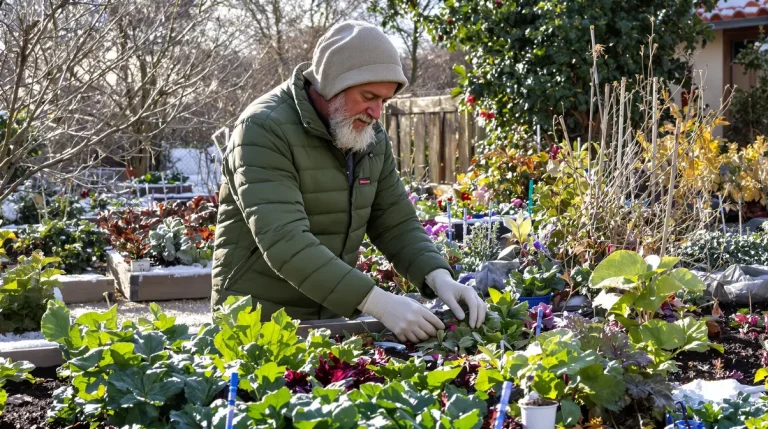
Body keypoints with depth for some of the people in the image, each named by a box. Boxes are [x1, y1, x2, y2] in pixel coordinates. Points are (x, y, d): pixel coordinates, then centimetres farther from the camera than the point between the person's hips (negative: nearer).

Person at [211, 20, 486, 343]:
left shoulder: (372, 136, 2)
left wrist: (438, 277, -15)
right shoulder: (265, 130, -21)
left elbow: (396, 222, 5)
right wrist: (376, 302, -37)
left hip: (331, 317, 6)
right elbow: (285, 242, -31)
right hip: (259, 321, -6)